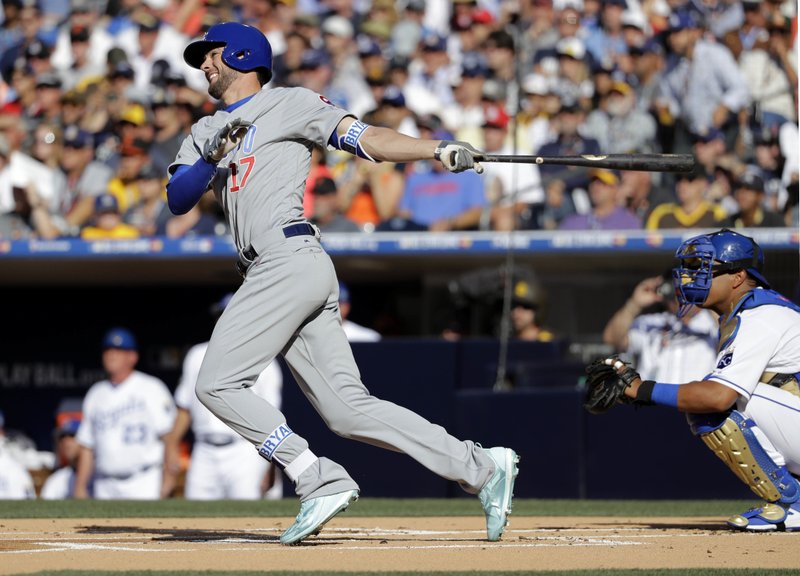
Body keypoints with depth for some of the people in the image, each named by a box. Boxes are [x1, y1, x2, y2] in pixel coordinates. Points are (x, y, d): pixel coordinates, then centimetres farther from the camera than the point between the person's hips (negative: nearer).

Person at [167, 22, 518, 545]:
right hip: (276, 272, 7)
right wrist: (211, 160, -7)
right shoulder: (205, 134, 27)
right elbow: (177, 200, 12)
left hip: (289, 260, -7)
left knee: (218, 383, -12)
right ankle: (482, 467, -2)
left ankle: (320, 481, -14)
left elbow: (367, 138, -2)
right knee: (349, 410, 0)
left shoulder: (290, 104, 7)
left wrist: (439, 150, -17)